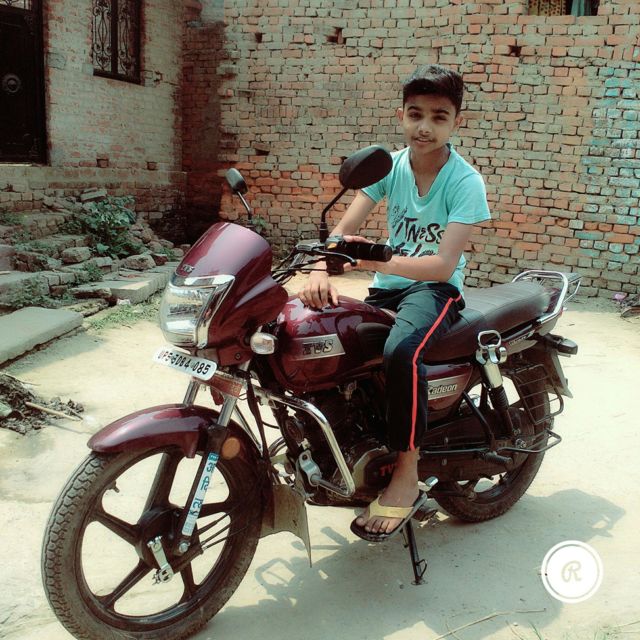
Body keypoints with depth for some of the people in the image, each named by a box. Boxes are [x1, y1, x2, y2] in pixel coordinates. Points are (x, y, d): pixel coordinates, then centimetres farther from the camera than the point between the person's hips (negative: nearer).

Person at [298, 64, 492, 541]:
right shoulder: (389, 165, 1)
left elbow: (444, 264, -24)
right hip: (386, 287, 6)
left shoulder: (465, 182, -13)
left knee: (402, 351, -35)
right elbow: (345, 227, -8)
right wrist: (321, 272, -29)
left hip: (437, 289, -5)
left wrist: (376, 261, -39)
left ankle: (407, 479, -19)